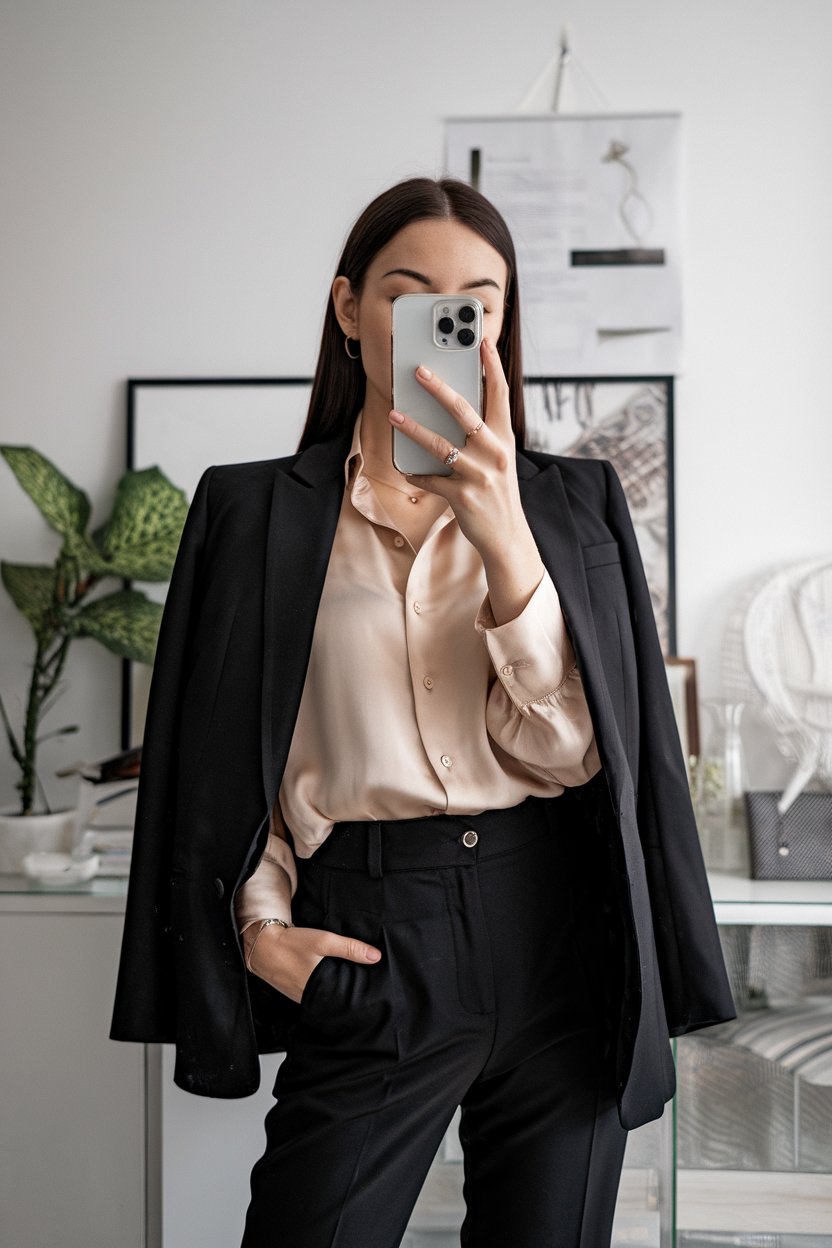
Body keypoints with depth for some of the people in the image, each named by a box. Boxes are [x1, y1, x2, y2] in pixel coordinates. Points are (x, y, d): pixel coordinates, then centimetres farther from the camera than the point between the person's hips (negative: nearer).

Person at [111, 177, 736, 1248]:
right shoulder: (256, 511, 5)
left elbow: (572, 748, -6)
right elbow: (218, 757, 9)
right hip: (371, 952, -1)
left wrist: (504, 536, -18)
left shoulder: (574, 504, 6)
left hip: (558, 933, 2)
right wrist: (259, 921, -4)